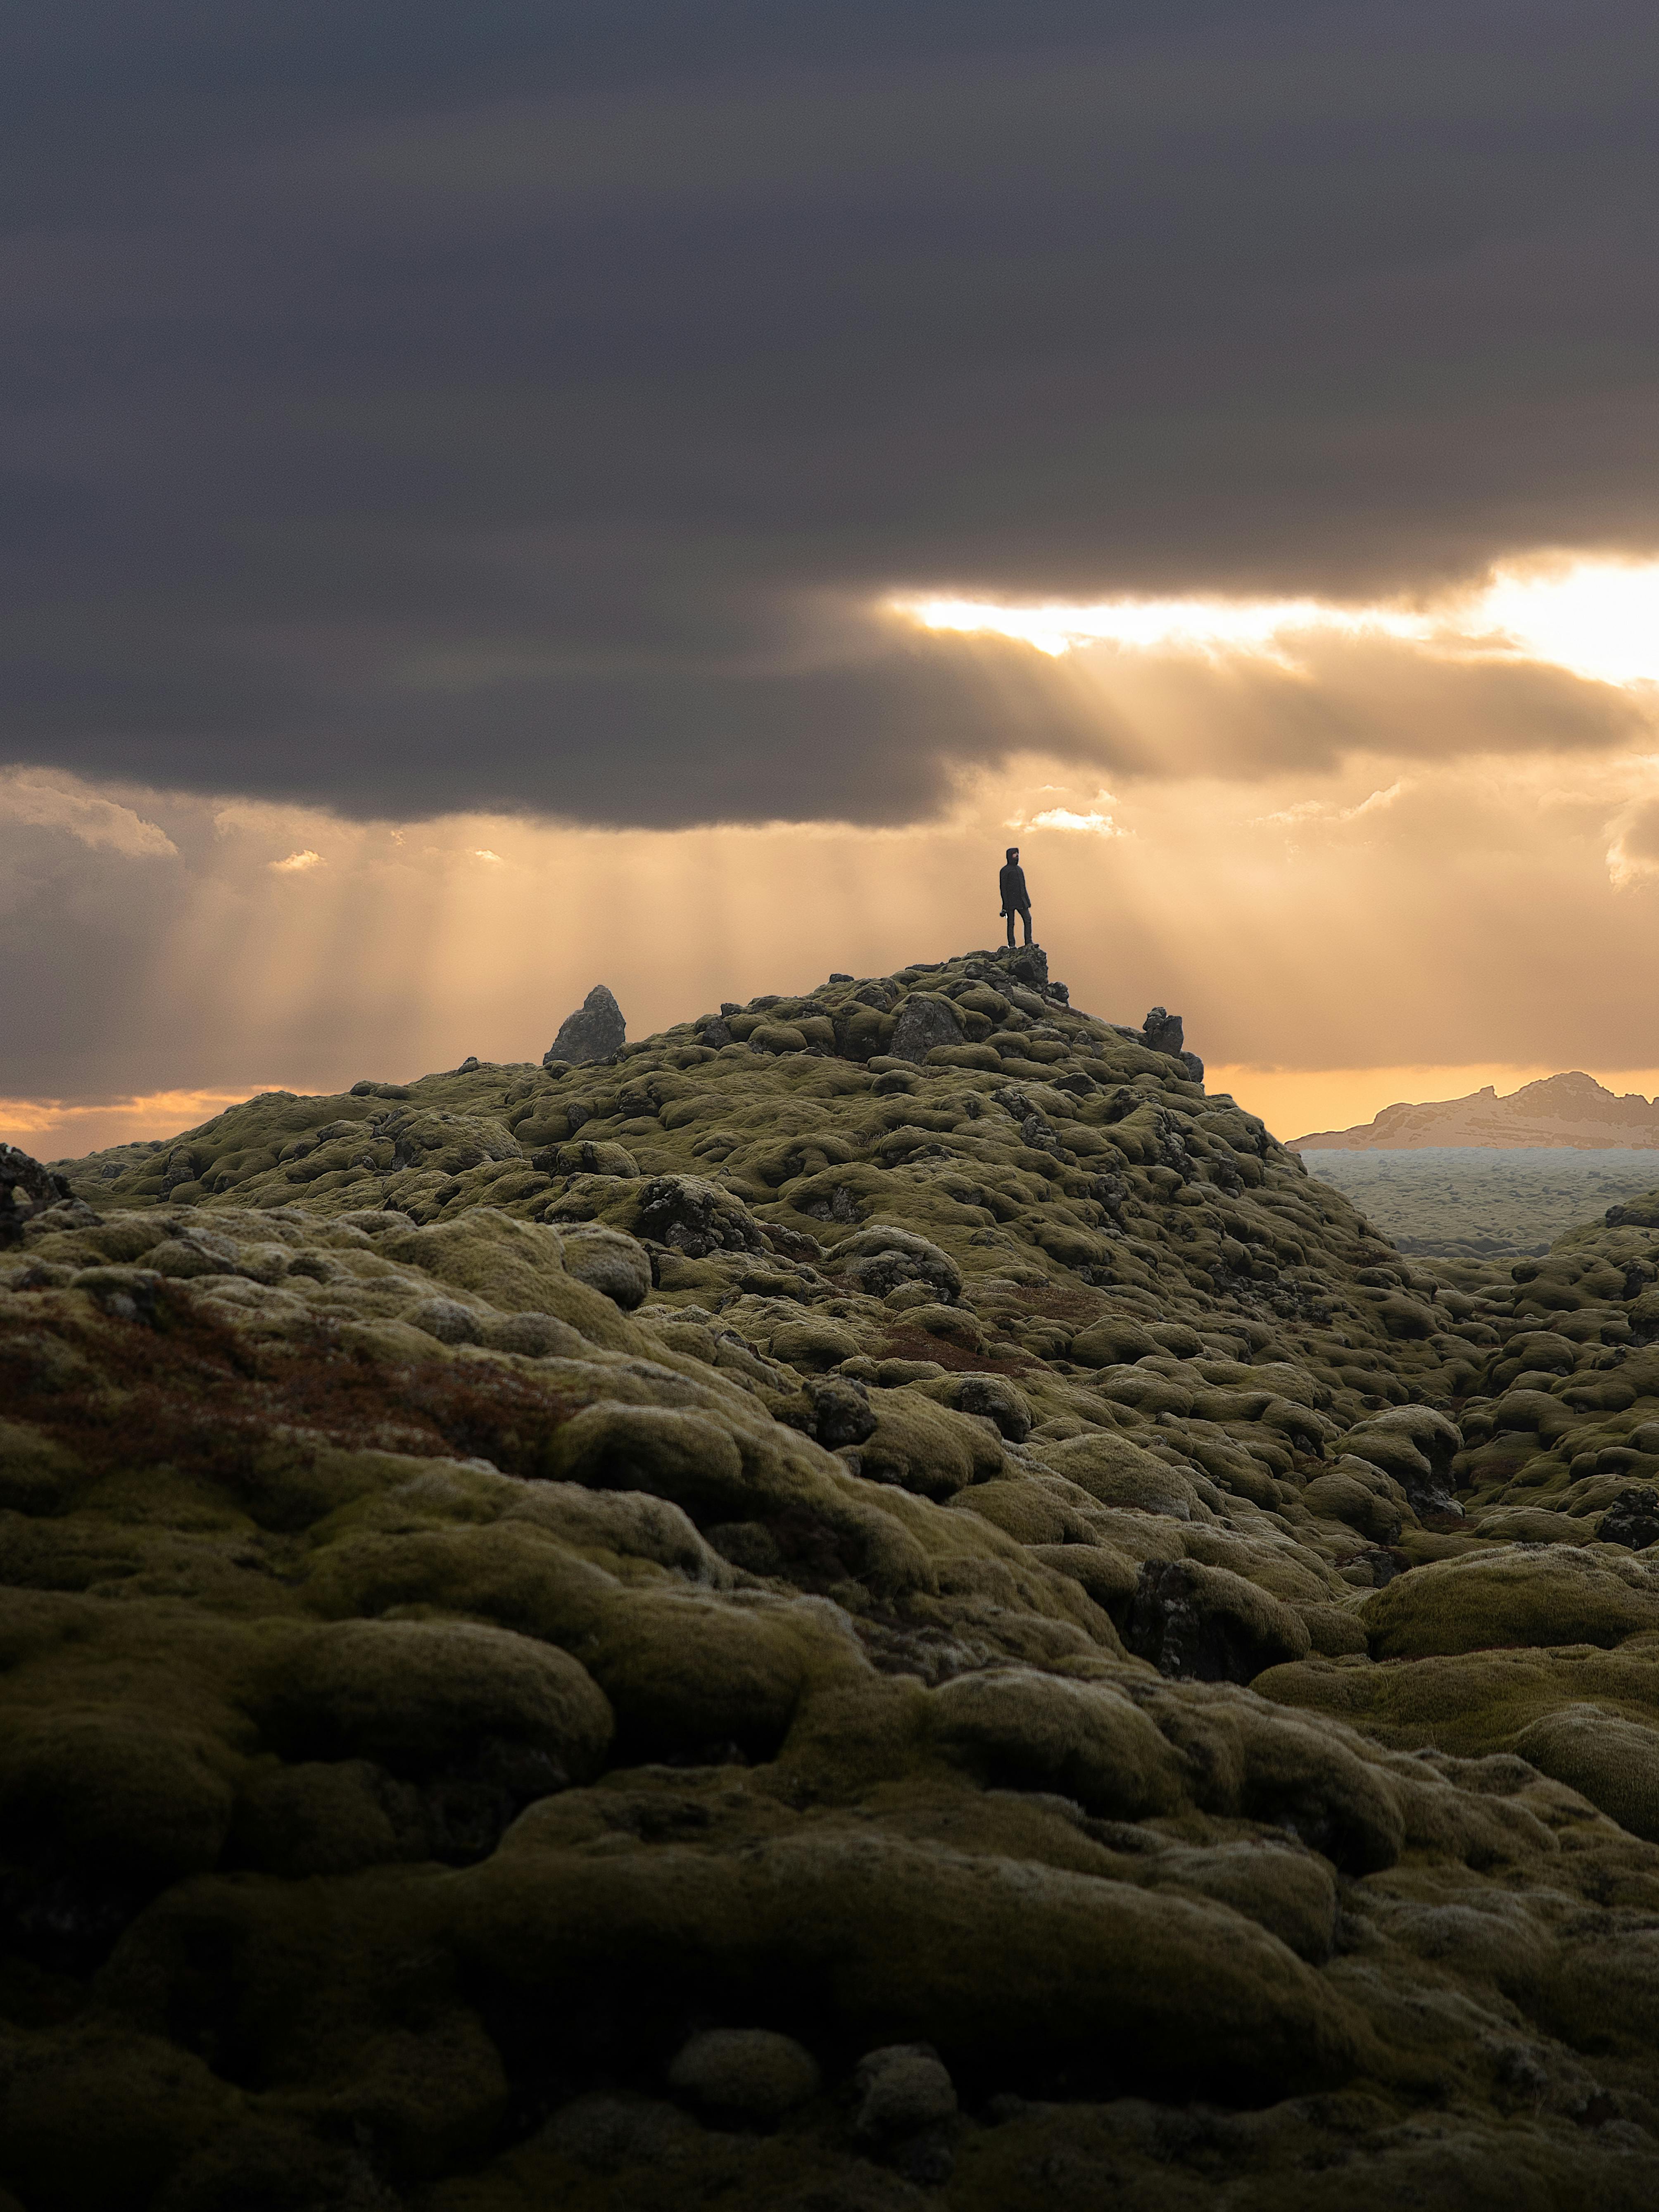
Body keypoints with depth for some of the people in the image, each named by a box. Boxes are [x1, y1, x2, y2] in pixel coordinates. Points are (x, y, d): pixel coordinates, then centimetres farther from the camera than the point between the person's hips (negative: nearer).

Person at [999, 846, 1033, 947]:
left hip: (1021, 901, 6)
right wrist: (1005, 904, -17)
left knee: (1028, 919, -3)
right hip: (1011, 902, -6)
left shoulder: (1020, 869, 18)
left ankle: (1029, 942, -1)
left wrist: (1027, 901, 17)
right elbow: (1003, 887, -9)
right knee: (1011, 923, -2)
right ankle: (1012, 945, 1)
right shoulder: (1005, 871, -4)